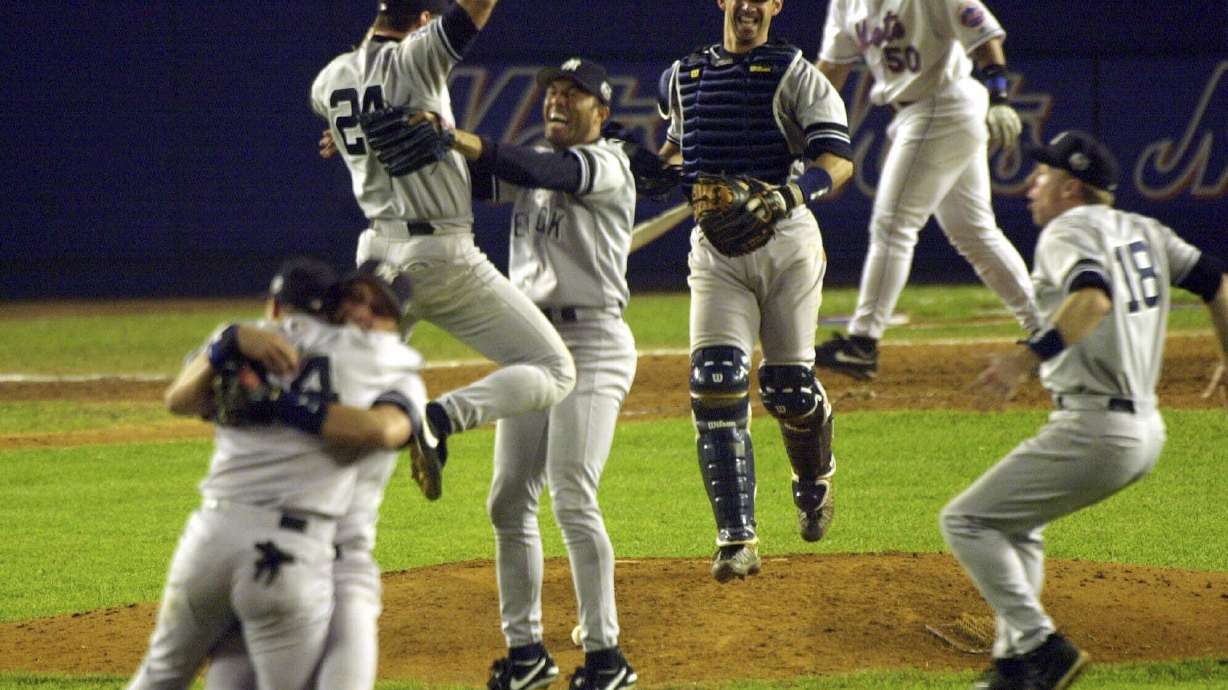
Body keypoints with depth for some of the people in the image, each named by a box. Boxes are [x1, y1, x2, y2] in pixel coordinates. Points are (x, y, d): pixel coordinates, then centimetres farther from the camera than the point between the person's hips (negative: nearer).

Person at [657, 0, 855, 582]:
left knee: (787, 386, 1)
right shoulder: (684, 77, 13)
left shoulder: (794, 74, -2)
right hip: (715, 249, 3)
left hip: (786, 240, -3)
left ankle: (814, 479, 37)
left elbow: (838, 159, -12)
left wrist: (794, 190, -30)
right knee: (715, 383, -13)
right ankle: (736, 540, -14)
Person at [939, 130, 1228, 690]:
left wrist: (1025, 359, -40)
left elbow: (1093, 298, -29)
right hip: (1145, 430, 10)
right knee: (1015, 524, 26)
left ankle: (1037, 645, -14)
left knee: (967, 521, -5)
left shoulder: (1067, 233, -9)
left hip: (1095, 428, -10)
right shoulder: (1143, 231, 17)